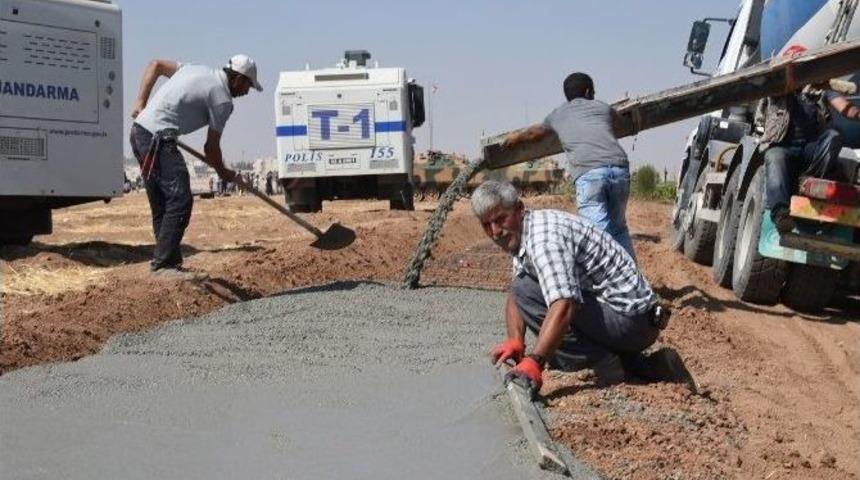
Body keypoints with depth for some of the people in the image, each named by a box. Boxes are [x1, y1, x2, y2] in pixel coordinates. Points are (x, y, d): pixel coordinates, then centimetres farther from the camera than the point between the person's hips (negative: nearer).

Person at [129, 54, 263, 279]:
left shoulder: (197, 70, 17)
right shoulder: (222, 100, -6)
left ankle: (169, 261, 14)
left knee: (161, 205, 12)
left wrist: (141, 103, 17)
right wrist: (223, 172, 18)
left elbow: (155, 65, 22)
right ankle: (164, 263, -13)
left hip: (139, 132, 10)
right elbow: (211, 147, 0)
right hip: (158, 138, -10)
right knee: (180, 200, -11)